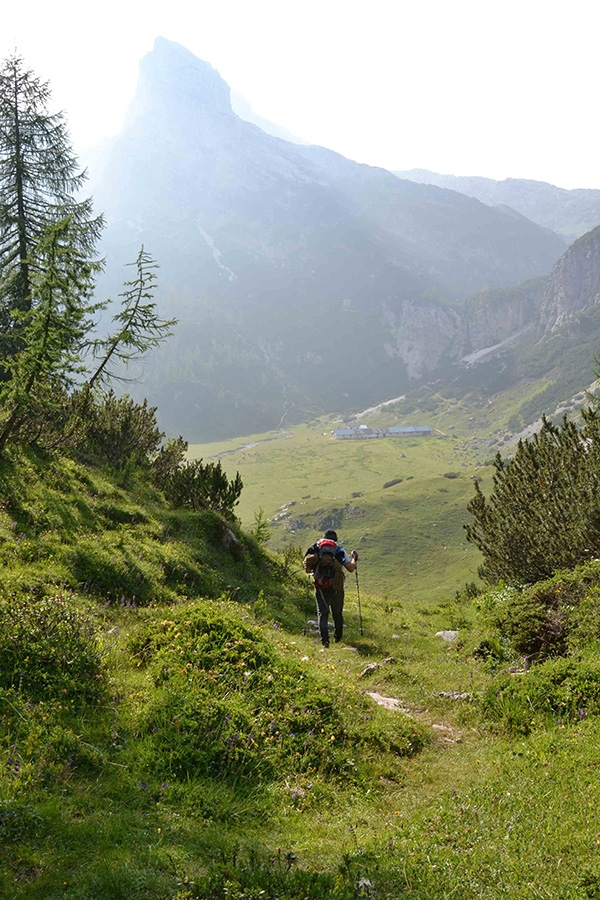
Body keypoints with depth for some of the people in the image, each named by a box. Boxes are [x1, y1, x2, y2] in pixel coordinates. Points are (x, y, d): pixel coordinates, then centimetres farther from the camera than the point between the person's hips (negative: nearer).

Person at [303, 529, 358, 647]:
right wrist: (354, 559, 17)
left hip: (320, 588, 0)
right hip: (336, 588, 0)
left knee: (322, 613, 5)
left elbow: (307, 569, 5)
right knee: (337, 613, 18)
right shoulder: (340, 550, 2)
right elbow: (351, 568, -3)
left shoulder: (315, 548, 5)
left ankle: (324, 639, -10)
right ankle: (338, 637, 31)